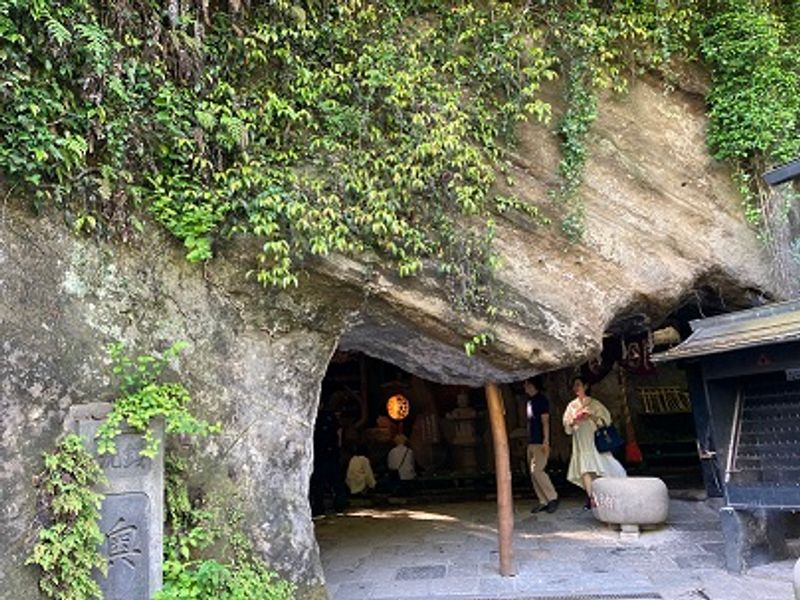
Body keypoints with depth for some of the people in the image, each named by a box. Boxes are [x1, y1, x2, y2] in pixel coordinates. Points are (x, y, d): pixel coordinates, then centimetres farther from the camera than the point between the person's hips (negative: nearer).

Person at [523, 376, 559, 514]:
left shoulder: (541, 400, -8)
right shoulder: (528, 400, 16)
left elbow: (545, 421, -14)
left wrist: (546, 441, -20)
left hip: (540, 443, -9)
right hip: (531, 443, 9)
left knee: (537, 471, -14)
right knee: (533, 473, 6)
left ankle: (553, 498, -2)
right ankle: (543, 501, 11)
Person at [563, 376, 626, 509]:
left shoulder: (594, 404, 3)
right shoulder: (571, 406, 11)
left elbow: (605, 419, -1)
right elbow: (567, 426, 11)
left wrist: (591, 416, -16)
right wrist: (573, 422, -10)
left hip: (594, 440, -2)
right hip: (581, 443, 2)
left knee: (597, 470, -3)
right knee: (585, 470, -11)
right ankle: (591, 497, -15)